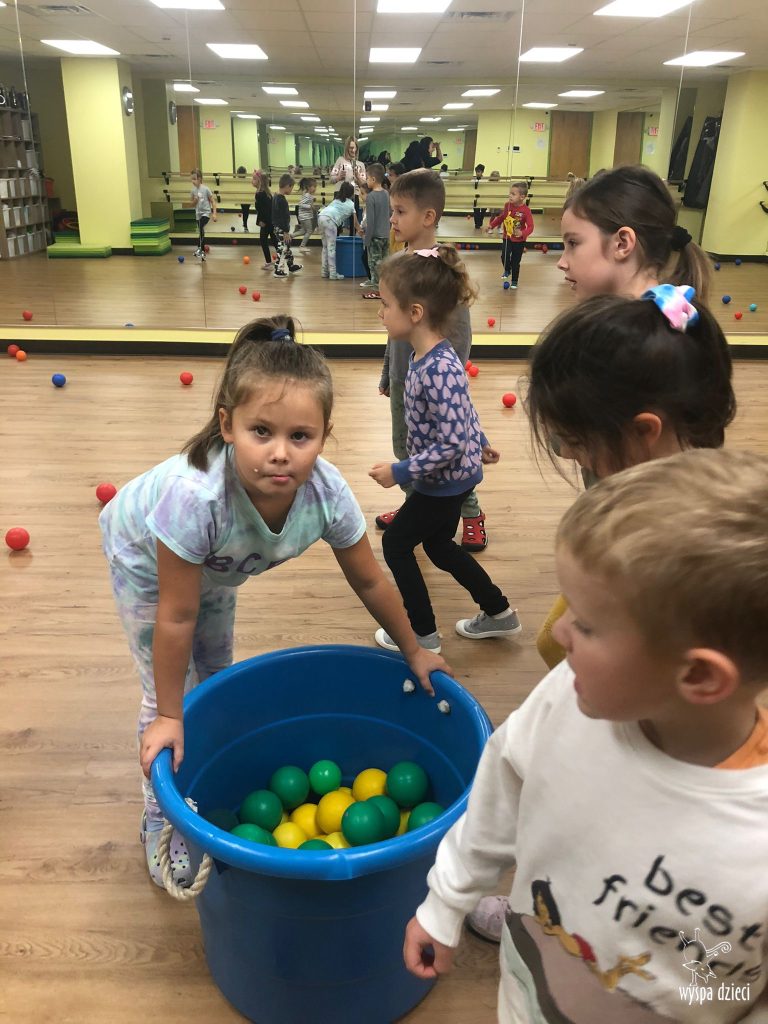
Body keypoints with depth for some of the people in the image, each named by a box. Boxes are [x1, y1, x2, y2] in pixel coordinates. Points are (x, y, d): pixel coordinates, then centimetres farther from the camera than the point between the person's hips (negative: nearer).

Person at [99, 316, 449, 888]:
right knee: (169, 691, 0)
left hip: (216, 565, 4)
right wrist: (169, 715, -22)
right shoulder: (195, 495, -47)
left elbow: (370, 582, -18)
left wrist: (414, 653, -5)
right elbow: (176, 617, -34)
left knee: (217, 675, 20)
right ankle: (161, 818, 25)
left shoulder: (327, 493, -36)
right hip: (145, 556, -4)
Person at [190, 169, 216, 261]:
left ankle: (199, 248, -28)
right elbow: (193, 203, 11)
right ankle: (203, 252, 23)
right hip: (198, 214, 5)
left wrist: (214, 213, -11)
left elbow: (213, 201, -6)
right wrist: (195, 200, -13)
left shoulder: (206, 189, -11)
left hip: (206, 213, -5)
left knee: (201, 228, -31)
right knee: (201, 233, 12)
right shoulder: (193, 190, 2)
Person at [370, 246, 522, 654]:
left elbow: (450, 443, -30)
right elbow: (464, 407, 13)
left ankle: (423, 634, 22)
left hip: (445, 482, -9)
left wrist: (400, 472, -23)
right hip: (454, 476, 9)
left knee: (395, 542, 8)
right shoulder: (429, 356, -2)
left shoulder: (439, 371, -30)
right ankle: (499, 613, 36)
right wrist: (479, 442, 26)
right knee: (438, 546, 23)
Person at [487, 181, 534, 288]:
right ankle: (507, 271, 21)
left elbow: (530, 226, -21)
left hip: (519, 241, -3)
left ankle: (514, 281, 24)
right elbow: (501, 217, 12)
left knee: (515, 262, 6)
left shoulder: (526, 210, -20)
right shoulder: (507, 206, -7)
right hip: (507, 238, 3)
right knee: (504, 257, -12)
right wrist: (491, 225, 8)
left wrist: (522, 233, -39)